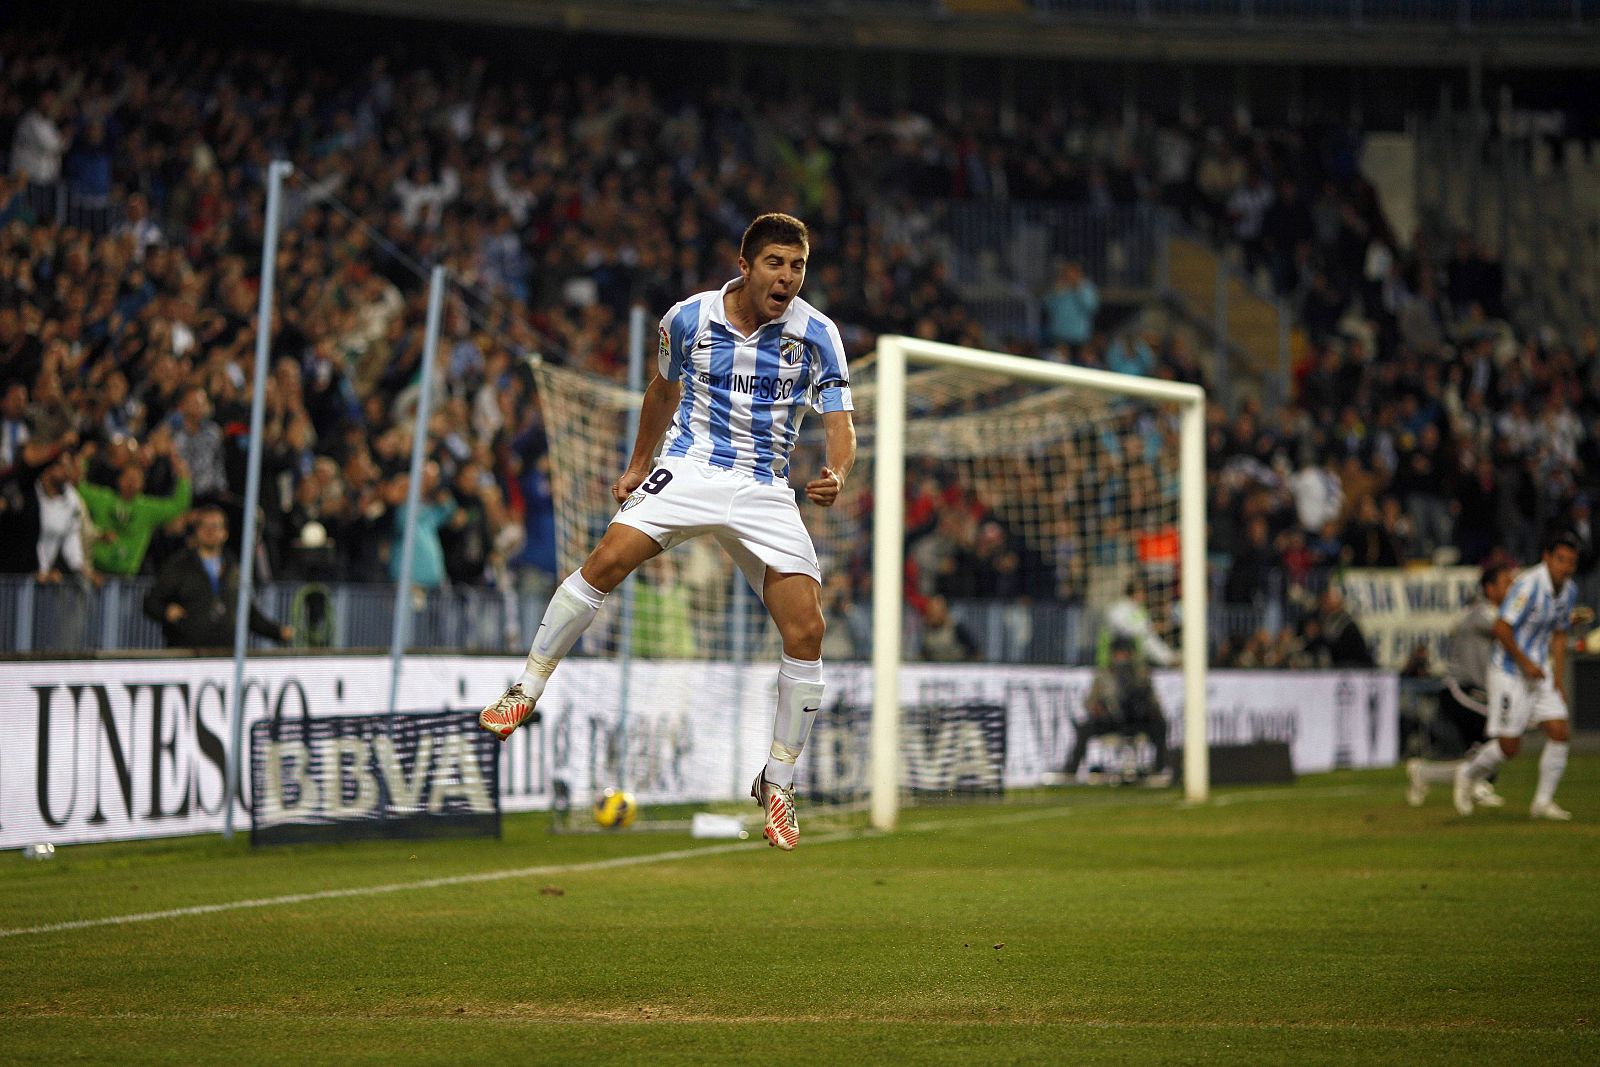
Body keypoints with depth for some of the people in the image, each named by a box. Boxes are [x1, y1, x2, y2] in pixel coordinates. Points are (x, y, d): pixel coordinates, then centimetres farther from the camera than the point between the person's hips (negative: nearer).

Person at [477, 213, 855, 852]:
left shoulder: (817, 335, -6)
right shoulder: (689, 318, -2)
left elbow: (839, 423, -9)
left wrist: (836, 474, -31)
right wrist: (639, 463, 24)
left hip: (765, 489, 0)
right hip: (688, 465, 0)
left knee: (806, 631, -13)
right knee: (607, 561, -26)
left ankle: (777, 785, 3)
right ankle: (526, 691, -10)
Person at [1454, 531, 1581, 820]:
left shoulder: (1569, 590, 5)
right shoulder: (1529, 585, -21)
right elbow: (1501, 628, -23)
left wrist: (1559, 679, 12)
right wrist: (1524, 662, -20)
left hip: (1540, 673, 7)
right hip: (1510, 674, -7)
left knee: (1559, 733, -5)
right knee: (1509, 747, -4)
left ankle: (1543, 801, 6)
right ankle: (1468, 774, 23)